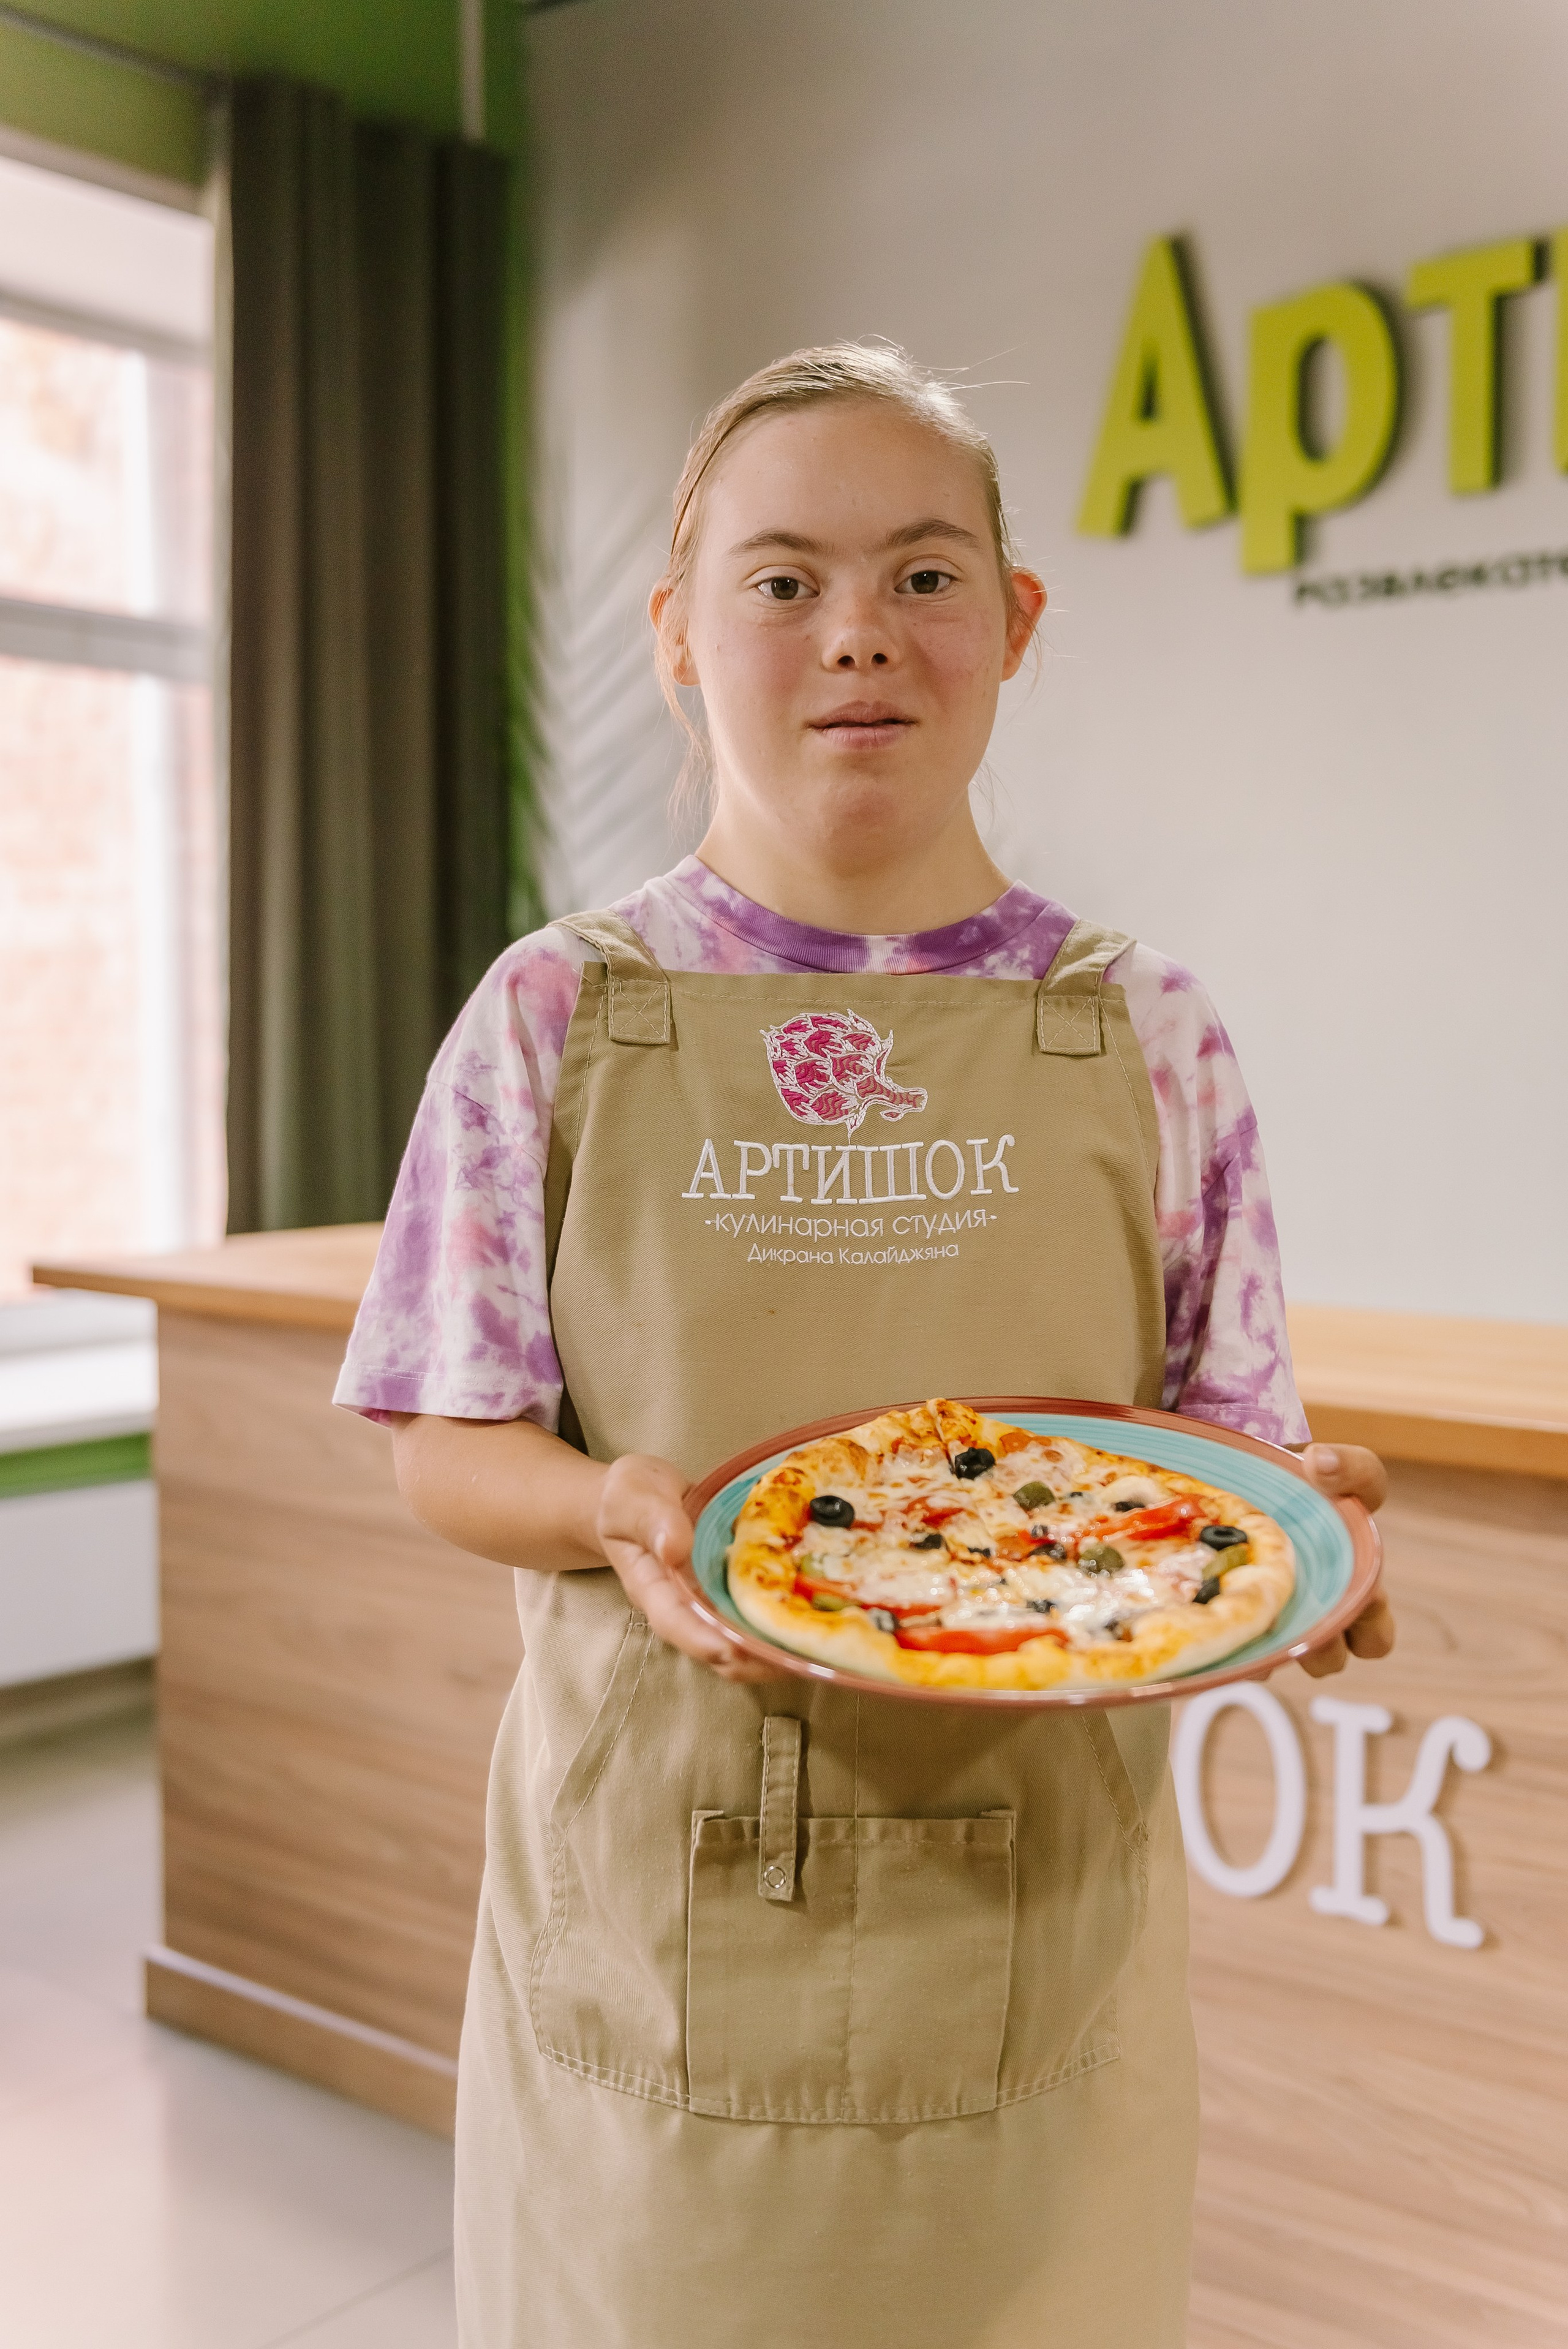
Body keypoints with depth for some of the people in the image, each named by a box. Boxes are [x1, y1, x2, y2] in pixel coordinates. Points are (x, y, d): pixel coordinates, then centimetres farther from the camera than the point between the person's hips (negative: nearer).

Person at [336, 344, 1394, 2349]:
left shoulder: (1149, 1036, 0)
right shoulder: (556, 1018, -2)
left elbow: (1225, 1438, 3)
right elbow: (446, 1449, -1)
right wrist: (616, 1509, -21)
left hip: (1035, 1919, 1)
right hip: (648, 1916, 0)